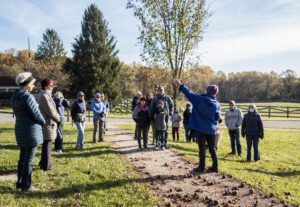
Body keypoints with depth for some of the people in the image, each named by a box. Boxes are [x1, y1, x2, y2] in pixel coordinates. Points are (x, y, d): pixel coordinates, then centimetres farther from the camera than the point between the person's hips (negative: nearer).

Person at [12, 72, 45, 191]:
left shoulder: (15, 97, 7)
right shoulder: (28, 97, -19)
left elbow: (17, 113, 12)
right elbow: (36, 114, -16)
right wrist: (43, 122, 3)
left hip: (20, 129, 9)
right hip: (31, 130, -9)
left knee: (22, 158, 18)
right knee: (29, 160, 2)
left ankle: (19, 182, 28)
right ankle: (26, 185, 10)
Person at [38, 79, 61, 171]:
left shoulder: (46, 95, 13)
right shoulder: (44, 96, -18)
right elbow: (51, 111, -19)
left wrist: (57, 117, 6)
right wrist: (58, 119, -6)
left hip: (47, 122, 10)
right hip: (48, 123, -10)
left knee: (46, 144, 20)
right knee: (47, 144, -1)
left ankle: (43, 162, 33)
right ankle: (46, 165, 9)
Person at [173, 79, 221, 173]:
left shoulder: (200, 99, -13)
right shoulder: (217, 104, 1)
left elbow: (189, 94, -9)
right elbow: (218, 117, 6)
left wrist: (180, 86, 0)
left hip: (200, 128, -4)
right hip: (211, 129, 4)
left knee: (202, 148, 3)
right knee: (212, 149, 13)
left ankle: (201, 167, 8)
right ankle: (215, 167, 16)